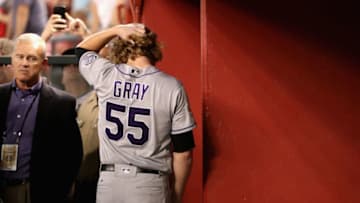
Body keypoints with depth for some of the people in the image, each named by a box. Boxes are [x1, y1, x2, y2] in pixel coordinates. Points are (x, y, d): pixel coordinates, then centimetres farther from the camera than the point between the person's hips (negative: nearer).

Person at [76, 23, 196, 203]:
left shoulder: (105, 76, 0)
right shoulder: (171, 87, -4)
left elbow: (81, 50, 25)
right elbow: (183, 152, -2)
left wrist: (115, 30, 14)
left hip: (109, 182, 2)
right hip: (151, 185, -2)